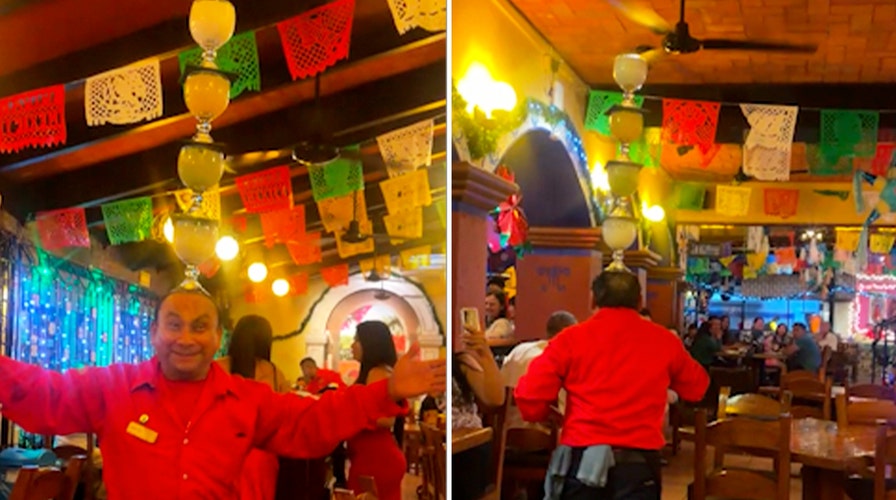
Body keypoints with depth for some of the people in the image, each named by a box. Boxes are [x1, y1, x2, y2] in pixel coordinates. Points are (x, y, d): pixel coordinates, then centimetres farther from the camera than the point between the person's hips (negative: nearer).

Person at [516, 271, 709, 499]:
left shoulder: (571, 338, -1)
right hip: (638, 463, 1)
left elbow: (530, 395, -4)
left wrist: (550, 419, 17)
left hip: (582, 459, -1)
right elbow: (697, 388, 20)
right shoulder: (664, 340, 5)